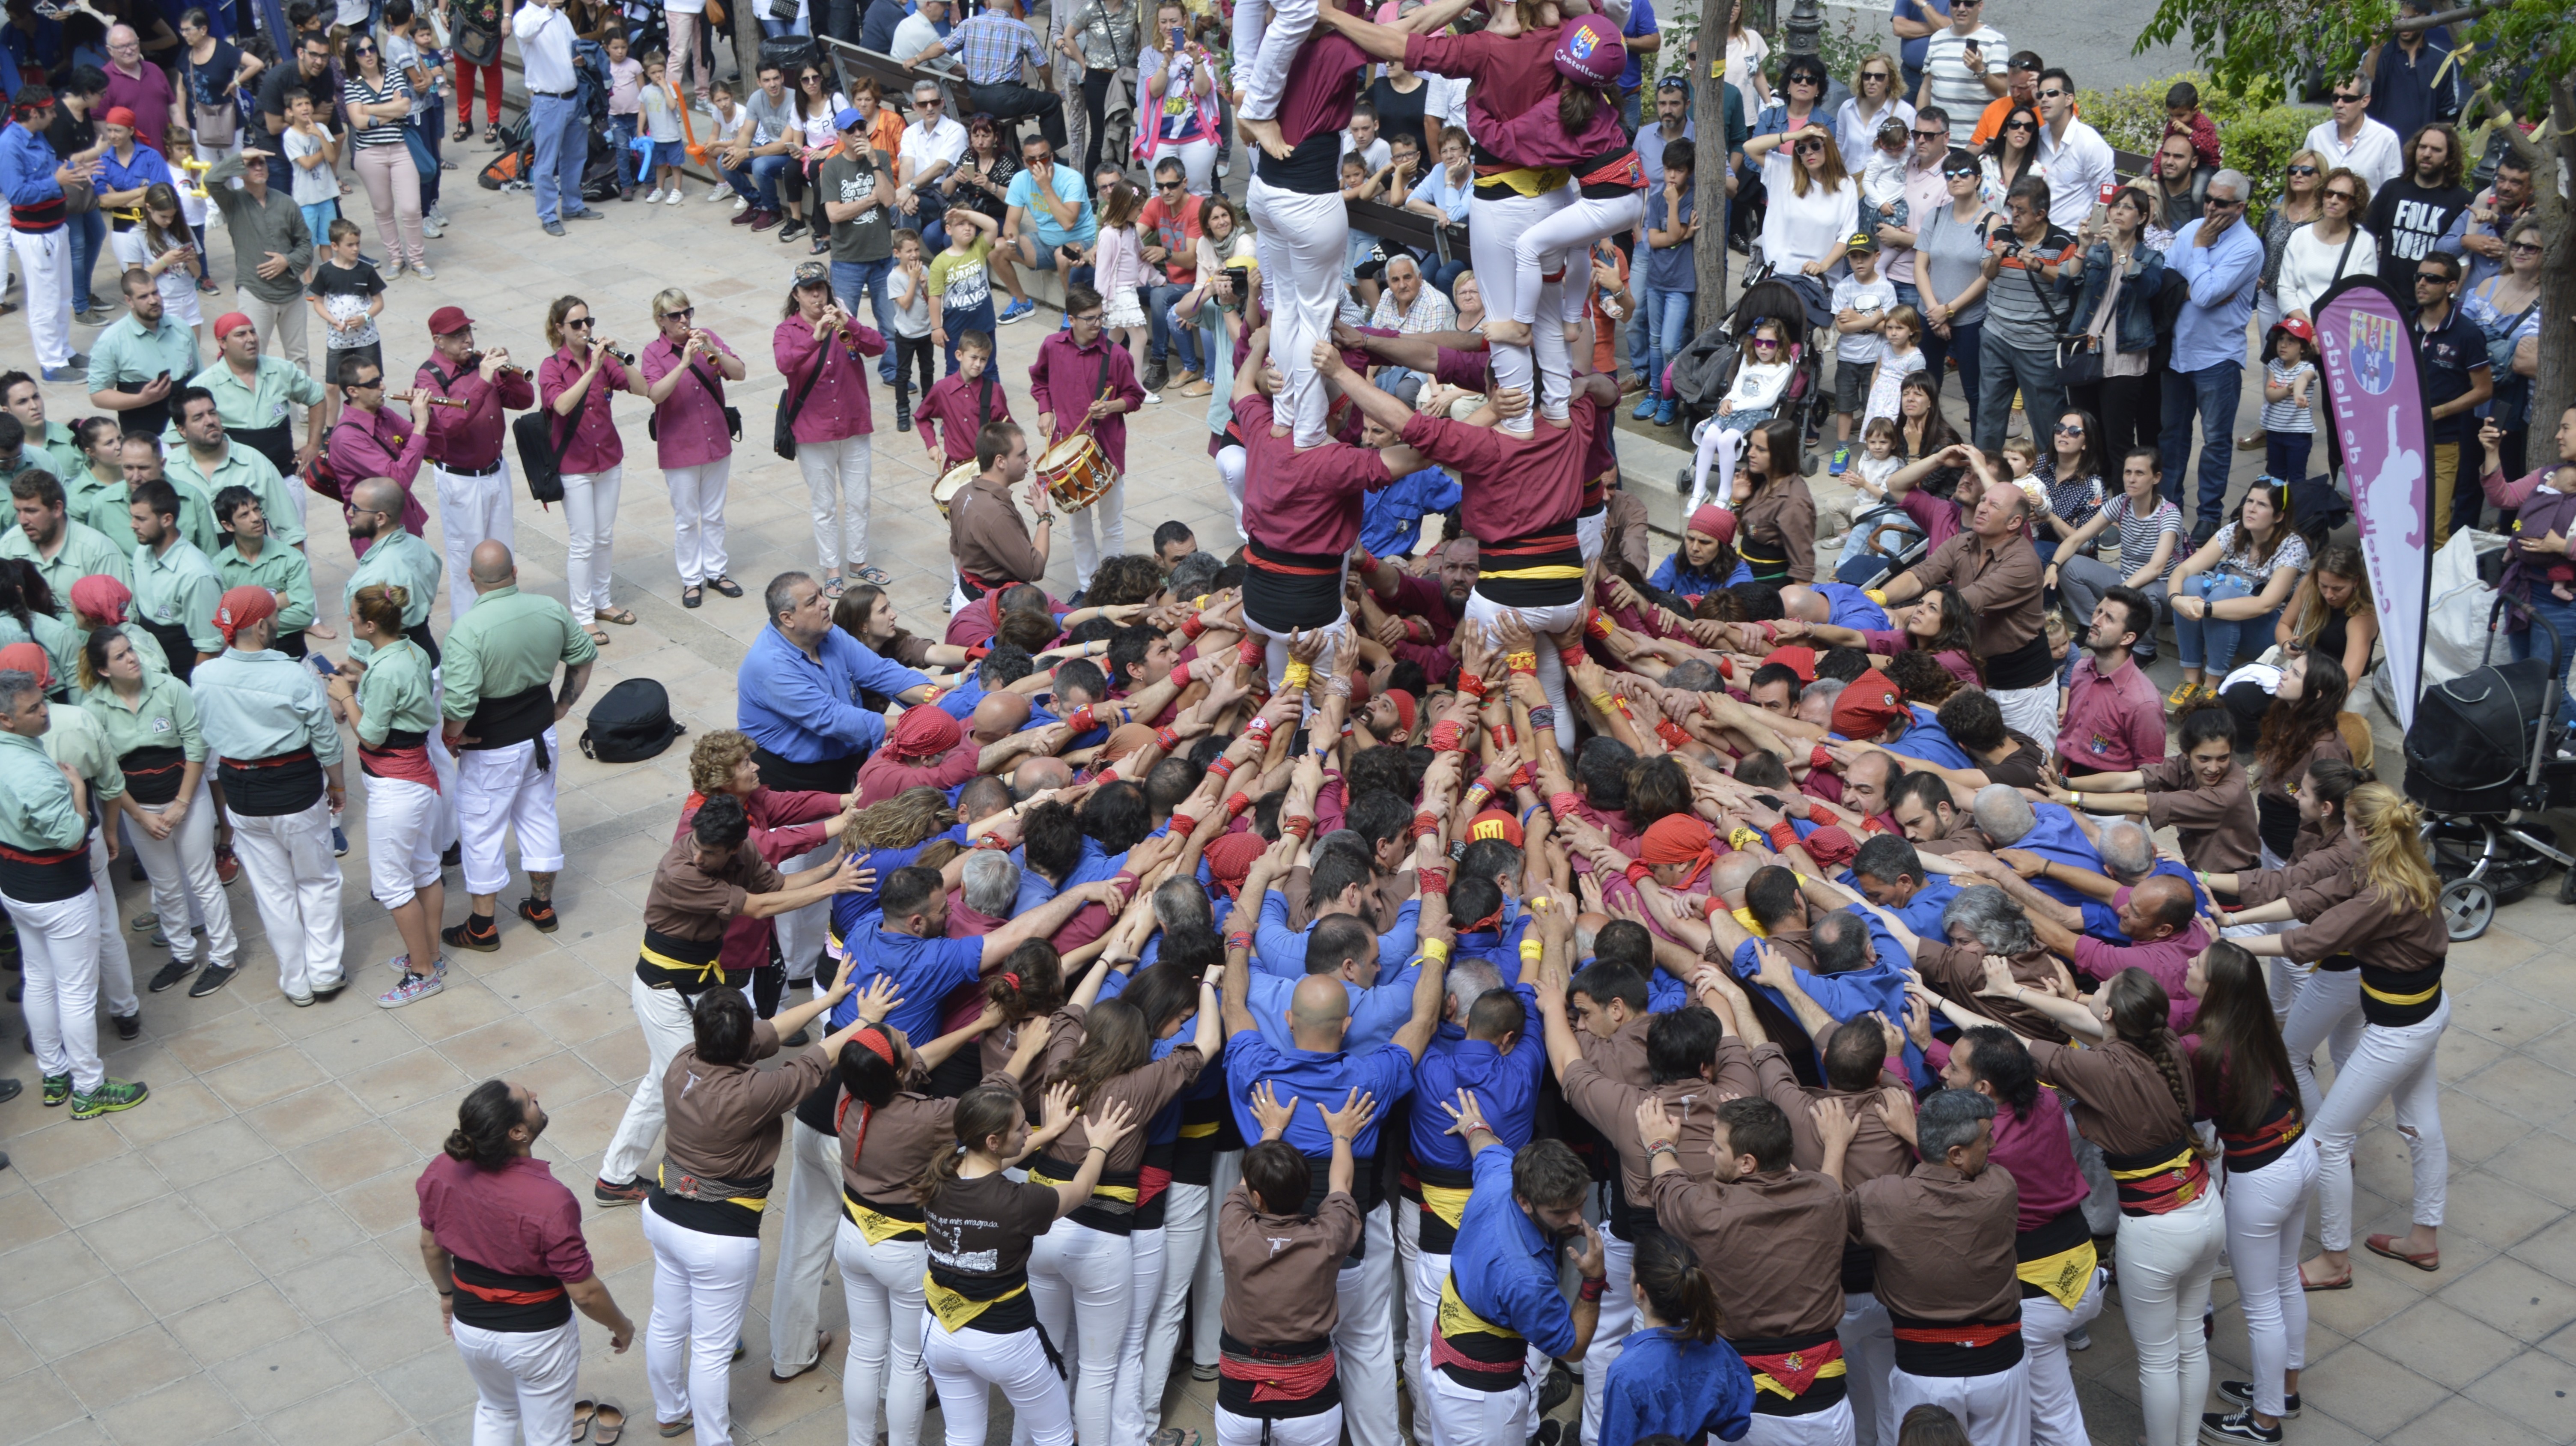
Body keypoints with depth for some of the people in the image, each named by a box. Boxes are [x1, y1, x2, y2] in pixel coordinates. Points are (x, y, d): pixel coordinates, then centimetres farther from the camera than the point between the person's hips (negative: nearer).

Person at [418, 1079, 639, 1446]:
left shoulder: (443, 1171, -18)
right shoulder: (550, 1202, -34)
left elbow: (431, 1245, 1)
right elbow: (584, 1292, -22)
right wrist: (622, 1326, -2)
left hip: (469, 1326, 5)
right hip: (536, 1337, -5)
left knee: (495, 1410, 33)